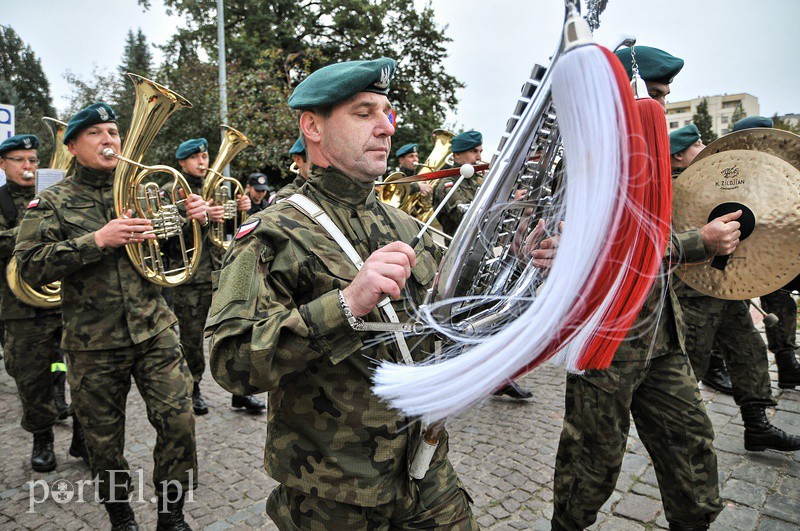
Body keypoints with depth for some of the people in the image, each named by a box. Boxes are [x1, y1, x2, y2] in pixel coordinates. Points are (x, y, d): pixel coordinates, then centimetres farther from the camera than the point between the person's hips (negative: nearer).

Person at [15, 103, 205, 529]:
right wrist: (98, 240, -23)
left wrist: (196, 219, -6)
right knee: (104, 439, 12)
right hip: (93, 343, -1)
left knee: (178, 422, -2)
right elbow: (30, 266, -11)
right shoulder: (53, 202, 2)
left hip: (154, 330, 2)